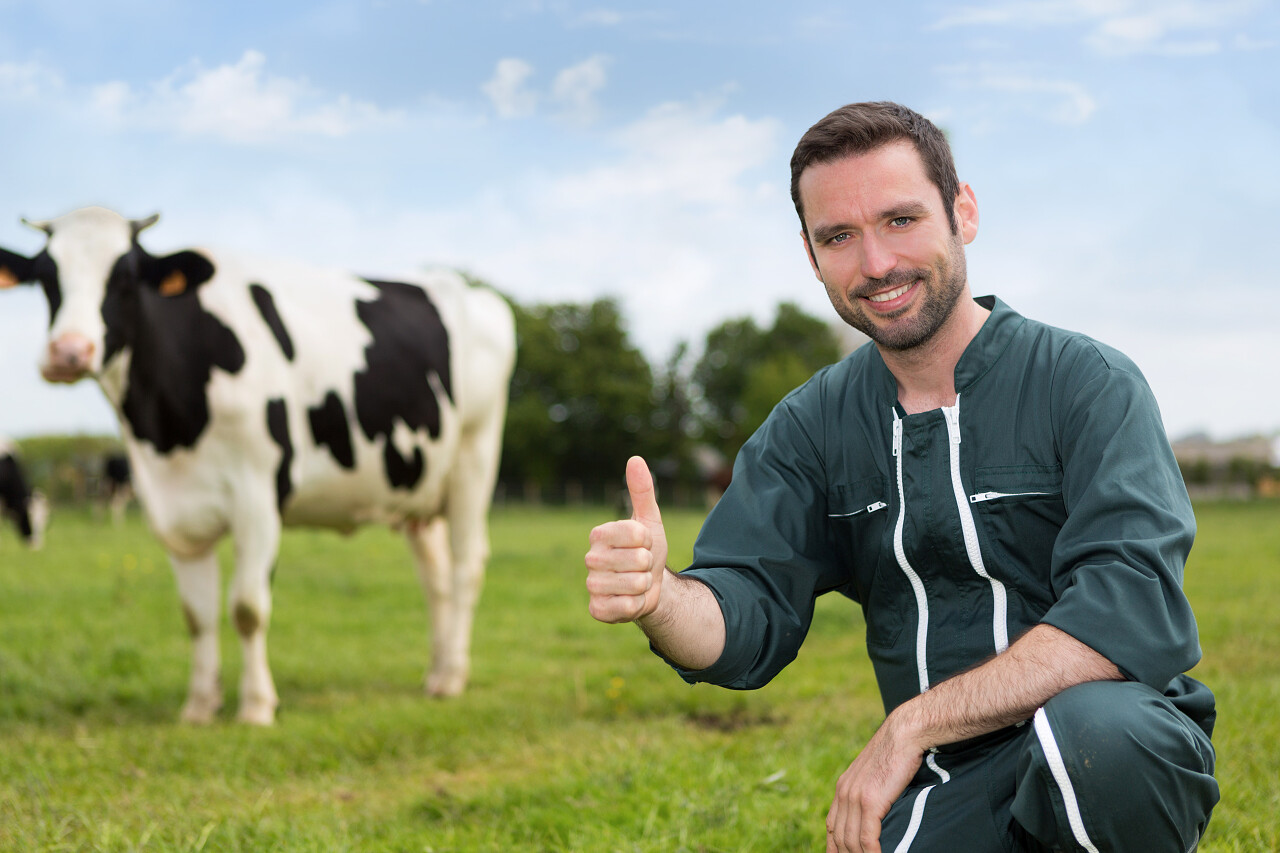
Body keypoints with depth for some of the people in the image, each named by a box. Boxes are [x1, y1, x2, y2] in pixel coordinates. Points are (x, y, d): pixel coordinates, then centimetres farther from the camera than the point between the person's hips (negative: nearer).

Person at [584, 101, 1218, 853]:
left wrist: (912, 725, -22)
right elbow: (744, 624, -2)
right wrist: (657, 597, -27)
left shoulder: (1087, 383, -7)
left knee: (1090, 731, -38)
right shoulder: (812, 425, 8)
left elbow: (1131, 609, -20)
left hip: (1127, 760, -4)